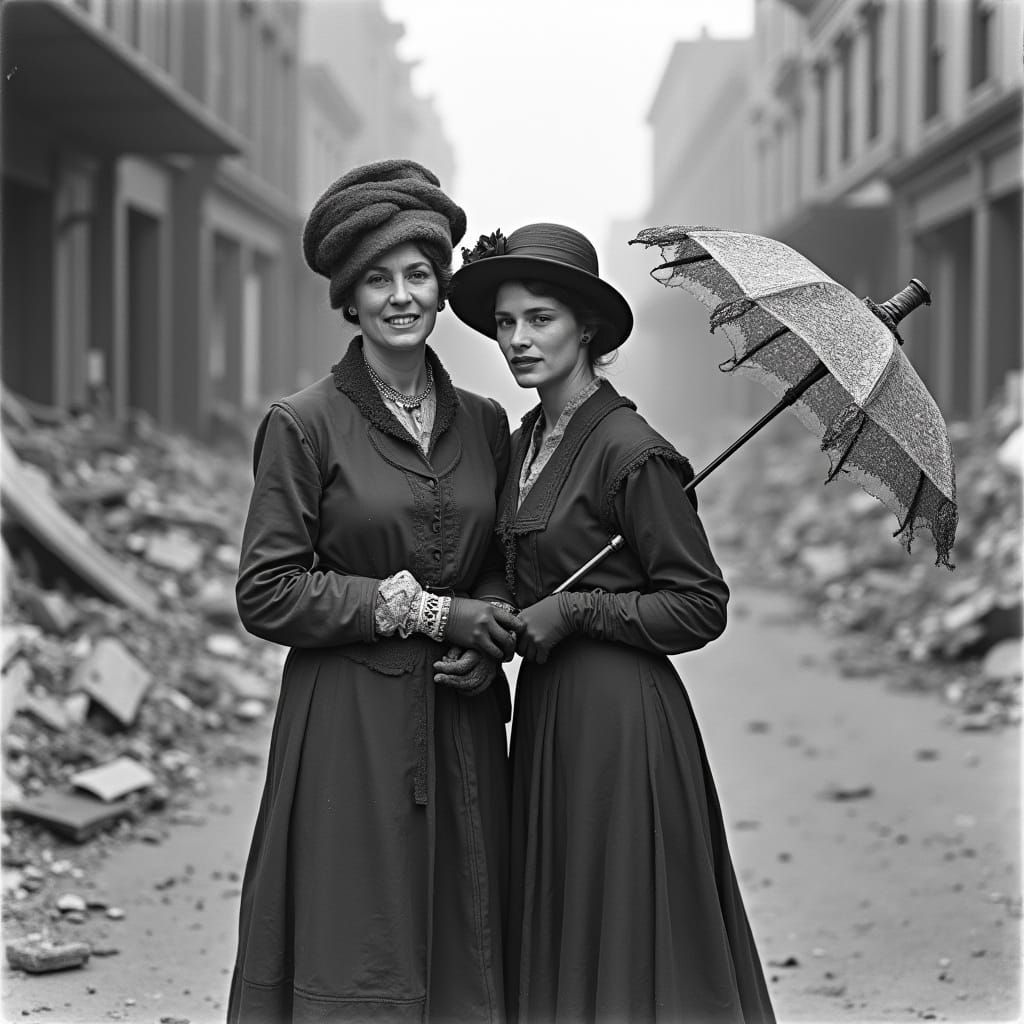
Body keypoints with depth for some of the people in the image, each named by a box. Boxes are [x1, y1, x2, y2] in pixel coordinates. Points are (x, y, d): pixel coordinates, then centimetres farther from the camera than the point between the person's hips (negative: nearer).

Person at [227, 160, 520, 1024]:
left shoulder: (484, 423, 9)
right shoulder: (303, 425, -4)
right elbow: (266, 594, -9)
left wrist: (488, 640, -4)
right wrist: (421, 608, -12)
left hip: (463, 728, 4)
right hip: (347, 730, -4)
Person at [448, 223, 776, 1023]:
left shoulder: (630, 451, -13)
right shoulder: (524, 443, 11)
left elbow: (702, 606, -12)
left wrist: (577, 610, -16)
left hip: (618, 718, -8)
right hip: (543, 715, 8)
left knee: (624, 943, -1)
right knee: (552, 941, 12)